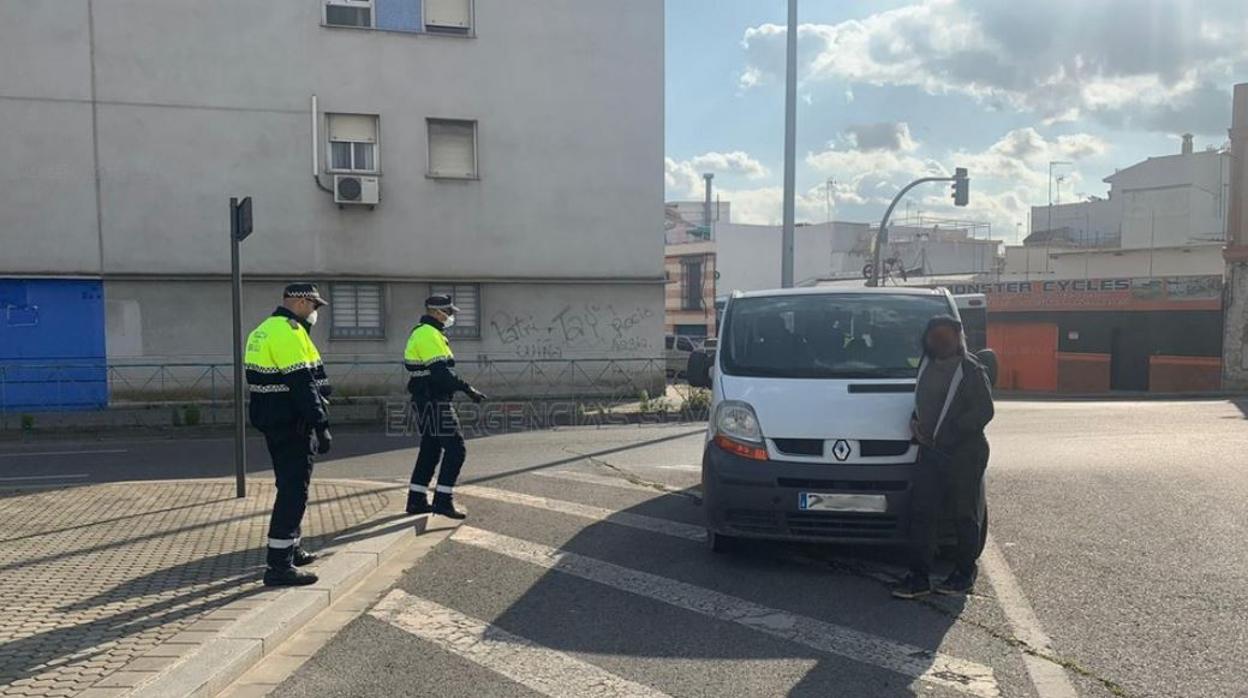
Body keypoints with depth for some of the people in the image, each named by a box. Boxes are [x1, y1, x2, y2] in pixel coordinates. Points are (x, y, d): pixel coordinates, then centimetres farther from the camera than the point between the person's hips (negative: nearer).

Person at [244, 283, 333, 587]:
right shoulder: (289, 333, -17)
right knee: (294, 491, -7)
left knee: (290, 487, 20)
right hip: (291, 425, -10)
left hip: (273, 422, 10)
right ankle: (279, 565, -5)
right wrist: (321, 426, -22)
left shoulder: (264, 331, 15)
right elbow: (303, 385, -23)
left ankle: (291, 549, 31)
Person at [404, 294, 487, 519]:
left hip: (429, 401, 11)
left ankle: (416, 500, 21)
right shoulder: (429, 335, -16)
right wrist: (467, 389, -22)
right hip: (434, 402, -11)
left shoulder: (423, 333, 18)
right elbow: (440, 372, -25)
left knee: (430, 450, 15)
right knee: (455, 448, -8)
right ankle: (442, 500, -5)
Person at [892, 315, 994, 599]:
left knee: (964, 514, 5)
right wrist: (916, 422, 1)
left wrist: (948, 432, -18)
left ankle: (965, 574, 20)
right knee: (922, 512, 3)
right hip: (930, 450, 6)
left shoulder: (972, 369, -8)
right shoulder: (927, 365, 11)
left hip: (965, 452, -6)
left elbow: (984, 411, -14)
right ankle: (919, 576, 8)